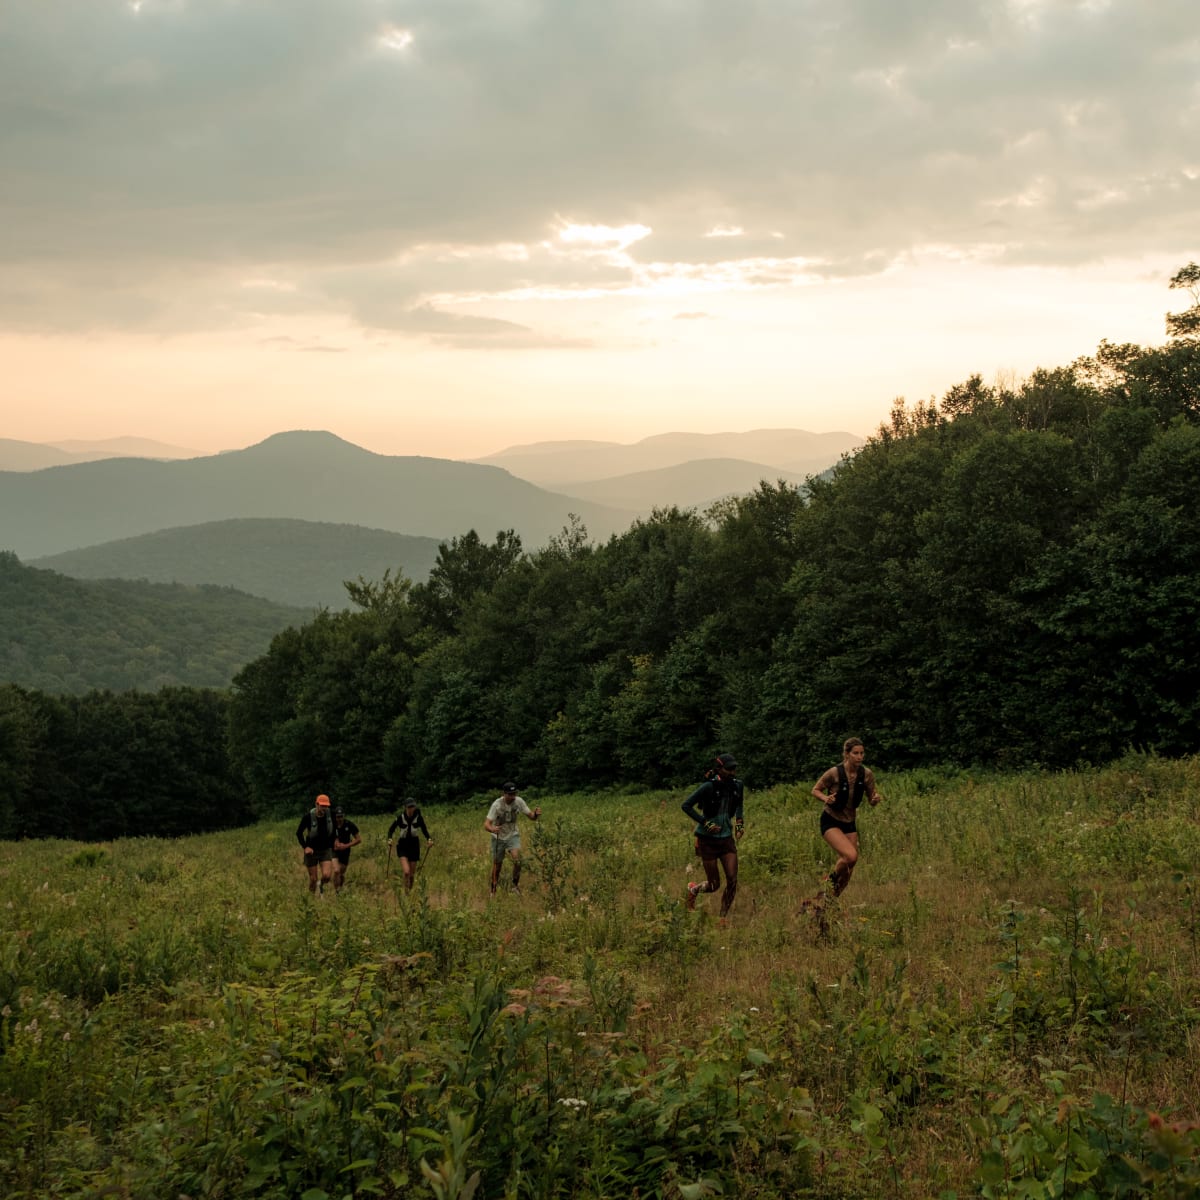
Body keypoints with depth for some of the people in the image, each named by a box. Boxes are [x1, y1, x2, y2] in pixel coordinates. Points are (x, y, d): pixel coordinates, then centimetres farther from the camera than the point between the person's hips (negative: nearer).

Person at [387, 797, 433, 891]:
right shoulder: (400, 817, -13)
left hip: (414, 845, 2)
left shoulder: (418, 817, -9)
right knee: (406, 872, -20)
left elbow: (424, 830, 4)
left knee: (412, 874, 8)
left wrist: (429, 839, -14)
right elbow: (391, 830, -3)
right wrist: (389, 840, -22)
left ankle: (410, 891, 27)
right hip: (403, 845, -2)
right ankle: (406, 892, -5)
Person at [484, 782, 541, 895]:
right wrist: (492, 829, -51)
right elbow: (486, 824, -27)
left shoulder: (518, 801, -16)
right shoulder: (497, 804, -24)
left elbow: (531, 816, -7)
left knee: (517, 859, -22)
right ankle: (493, 891, 29)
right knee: (497, 865, 8)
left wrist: (536, 814, -32)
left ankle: (515, 885, -2)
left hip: (513, 836, 1)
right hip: (498, 838, -1)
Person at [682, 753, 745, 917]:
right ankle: (693, 889, 35)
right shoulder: (709, 786, -18)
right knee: (714, 885, 2)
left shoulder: (737, 785, -1)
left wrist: (740, 822, 6)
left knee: (732, 880, -7)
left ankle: (724, 916, 10)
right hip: (708, 840, -4)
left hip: (726, 838, 5)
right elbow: (685, 806, -14)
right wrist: (705, 823, -18)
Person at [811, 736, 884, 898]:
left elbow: (872, 801, 2)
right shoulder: (834, 773, -20)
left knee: (848, 869, 6)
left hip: (850, 823, 5)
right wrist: (825, 798, -27)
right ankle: (830, 880, 2)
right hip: (831, 822, -5)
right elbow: (815, 790, -6)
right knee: (851, 856, -26)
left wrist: (876, 799, -21)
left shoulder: (866, 774, -8)